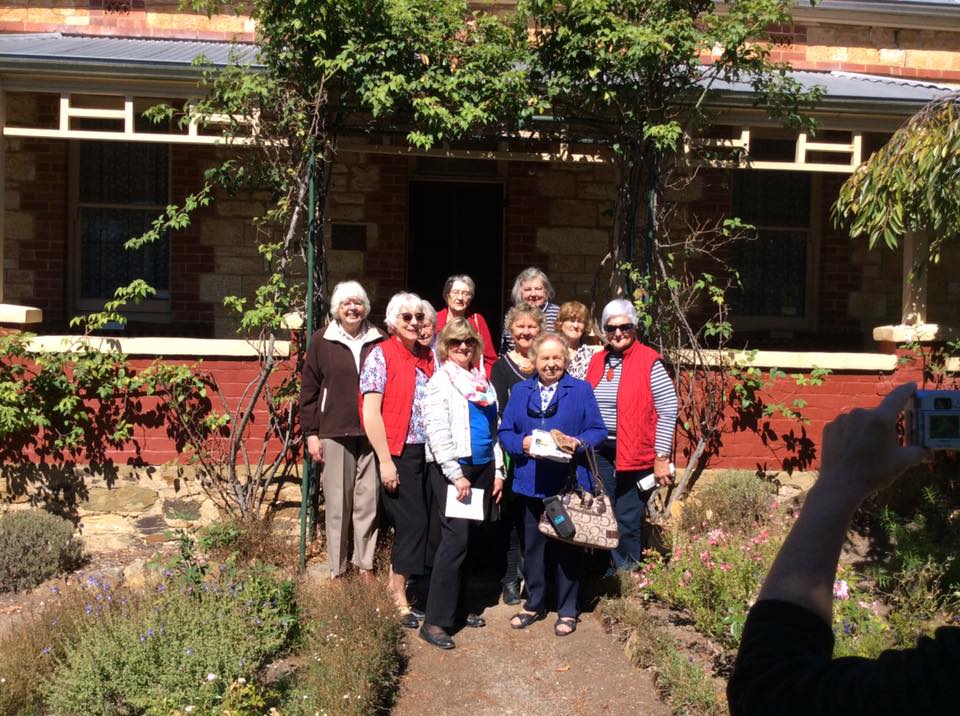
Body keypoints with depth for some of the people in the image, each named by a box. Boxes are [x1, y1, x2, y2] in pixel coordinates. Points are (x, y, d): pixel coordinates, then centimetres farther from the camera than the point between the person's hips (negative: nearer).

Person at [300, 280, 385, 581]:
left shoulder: (379, 341, 5)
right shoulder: (322, 340, 3)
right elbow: (308, 389, 4)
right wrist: (310, 433, -1)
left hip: (372, 433, 1)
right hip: (334, 433, -1)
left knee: (368, 502, 5)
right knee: (337, 503, 3)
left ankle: (365, 566, 17)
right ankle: (337, 570, 14)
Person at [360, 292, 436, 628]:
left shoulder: (428, 357, 11)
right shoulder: (381, 356, -7)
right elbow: (370, 412, -12)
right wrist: (385, 461, -14)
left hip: (428, 452, 6)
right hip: (398, 453, -6)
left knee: (412, 522, 11)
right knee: (413, 521, -4)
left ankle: (395, 581, 27)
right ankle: (399, 598, 11)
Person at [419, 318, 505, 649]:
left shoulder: (482, 380, 15)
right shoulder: (440, 383, -4)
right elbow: (437, 435, -12)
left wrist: (498, 470, 13)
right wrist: (456, 475, -16)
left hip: (483, 468, 7)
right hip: (453, 469, -7)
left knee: (470, 539, 10)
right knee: (455, 540, -13)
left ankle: (456, 607, 21)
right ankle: (435, 621, -9)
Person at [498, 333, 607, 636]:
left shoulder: (581, 390, 3)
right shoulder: (520, 392, 10)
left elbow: (598, 430, -1)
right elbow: (505, 432, 7)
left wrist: (578, 442, -19)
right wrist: (522, 443, -13)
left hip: (569, 484, -2)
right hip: (531, 484, 3)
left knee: (567, 546, 6)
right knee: (533, 546, 11)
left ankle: (567, 610, 19)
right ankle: (534, 603, 27)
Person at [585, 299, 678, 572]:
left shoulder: (649, 362, -8)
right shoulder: (597, 362, 9)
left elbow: (668, 410, -10)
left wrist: (661, 456, -12)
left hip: (636, 455, -6)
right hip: (601, 453, 6)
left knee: (629, 523, 0)